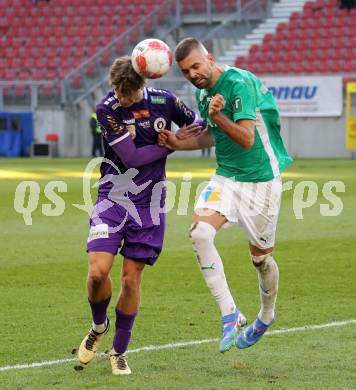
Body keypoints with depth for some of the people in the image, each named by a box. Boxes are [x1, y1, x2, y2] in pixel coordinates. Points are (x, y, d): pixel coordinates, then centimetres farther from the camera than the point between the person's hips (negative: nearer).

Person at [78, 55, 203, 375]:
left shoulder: (164, 101, -5)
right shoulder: (107, 110, -13)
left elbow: (199, 126, 12)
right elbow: (132, 157, -18)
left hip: (149, 205, 1)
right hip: (112, 200, -1)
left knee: (132, 279, 1)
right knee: (98, 271, -14)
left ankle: (119, 351, 15)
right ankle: (99, 326, 17)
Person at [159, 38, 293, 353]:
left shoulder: (239, 83, -19)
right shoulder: (203, 92, 7)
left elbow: (247, 139, -25)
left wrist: (217, 117, -39)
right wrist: (178, 144, 8)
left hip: (261, 180, -6)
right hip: (226, 177, 6)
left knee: (260, 256, 7)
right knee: (200, 233, -20)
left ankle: (266, 315, 36)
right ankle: (230, 314, -17)